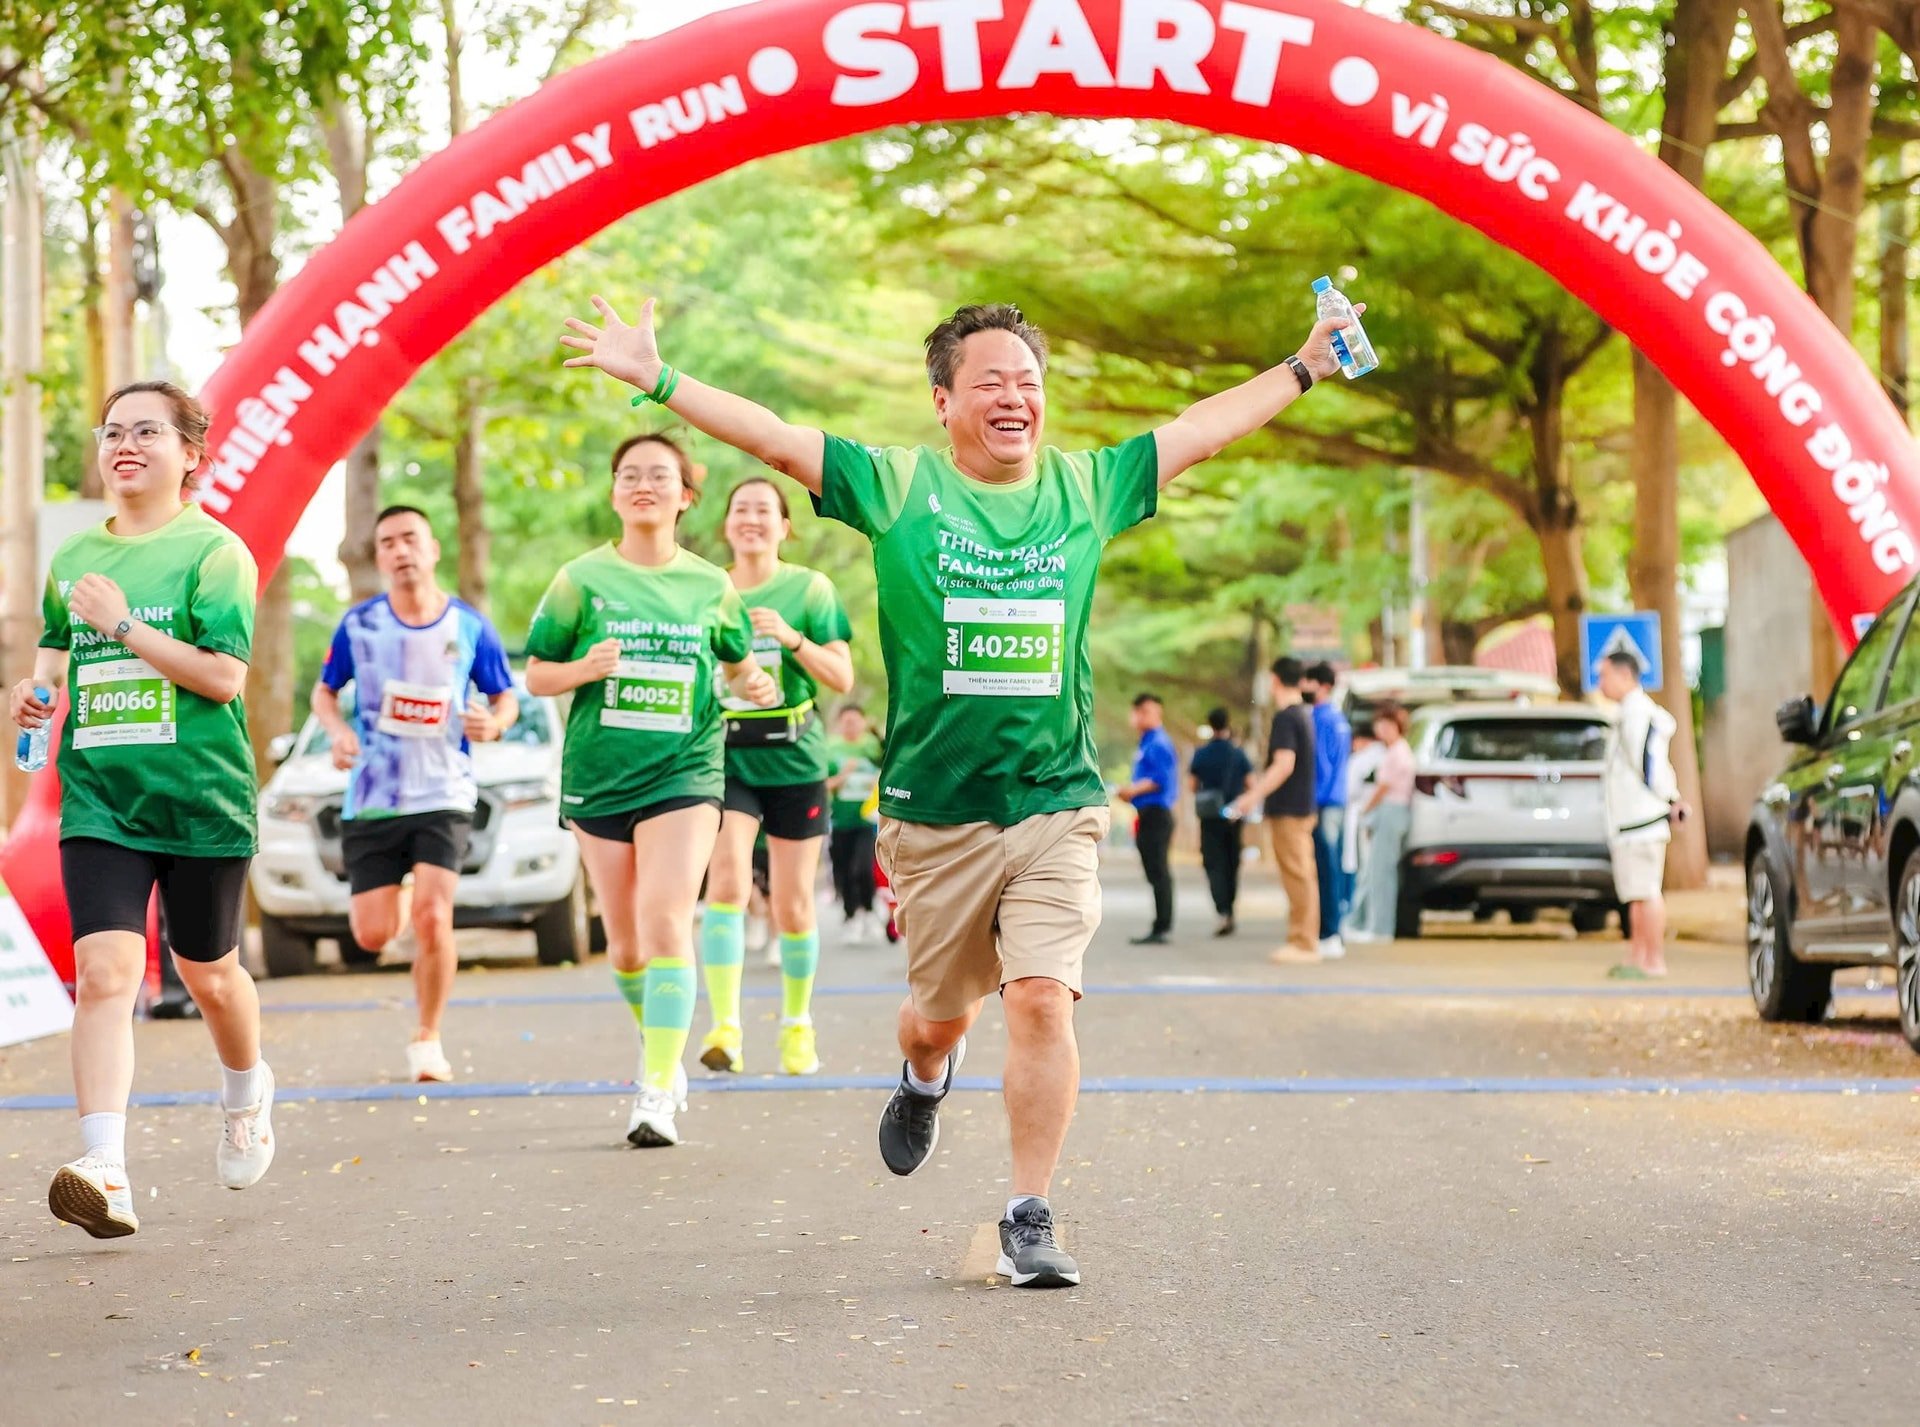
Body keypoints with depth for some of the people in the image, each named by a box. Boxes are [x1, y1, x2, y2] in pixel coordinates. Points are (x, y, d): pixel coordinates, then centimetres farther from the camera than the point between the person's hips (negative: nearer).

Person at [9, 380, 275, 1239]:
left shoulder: (212, 551, -6)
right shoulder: (76, 558, 10)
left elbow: (224, 675, -15)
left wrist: (122, 625, -17)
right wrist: (38, 685, 8)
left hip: (201, 797, -3)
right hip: (98, 797, 3)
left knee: (207, 974, 13)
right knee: (102, 970, -14)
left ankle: (246, 1097, 46)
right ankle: (105, 1175, -23)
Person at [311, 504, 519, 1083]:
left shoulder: (470, 627, -2)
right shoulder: (359, 624, -1)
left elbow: (505, 697, 9)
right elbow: (324, 690, 11)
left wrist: (493, 723, -14)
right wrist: (338, 731, -9)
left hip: (444, 796, -1)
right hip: (371, 797, 1)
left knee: (432, 919, -17)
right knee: (373, 935, -1)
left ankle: (427, 1039, 3)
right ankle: (393, 903, 38)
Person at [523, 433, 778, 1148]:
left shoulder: (711, 586, 5)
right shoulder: (583, 579, 3)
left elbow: (739, 664, 20)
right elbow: (536, 675, 6)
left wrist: (756, 684, -3)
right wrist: (586, 668, -14)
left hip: (683, 771, -1)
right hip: (599, 776, 1)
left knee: (666, 923, -17)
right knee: (625, 941, 8)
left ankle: (657, 1094, -19)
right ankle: (660, 1041, 36)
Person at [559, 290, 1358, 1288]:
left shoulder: (1086, 487, 6)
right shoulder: (898, 487, -1)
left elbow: (1204, 429, 17)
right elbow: (772, 437, -4)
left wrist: (1302, 369, 23)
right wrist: (655, 378, -10)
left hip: (1056, 806, 0)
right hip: (934, 812, 0)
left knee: (1042, 998, -15)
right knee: (941, 1011, 14)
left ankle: (1029, 1219, -6)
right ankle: (925, 1082, 51)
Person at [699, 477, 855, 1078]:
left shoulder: (809, 588, 0)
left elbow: (843, 677, -7)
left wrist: (792, 639, -21)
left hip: (793, 761, -1)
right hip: (726, 758, 1)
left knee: (792, 905, 5)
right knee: (727, 881, -20)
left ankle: (797, 1024, 26)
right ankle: (725, 1028, -25)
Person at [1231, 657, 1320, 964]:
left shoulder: (1285, 718, -15)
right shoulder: (1303, 714, 14)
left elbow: (1285, 765, -24)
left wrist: (1254, 795, -23)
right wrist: (1261, 783, 34)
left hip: (1287, 810, -10)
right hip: (1301, 807, 10)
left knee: (1297, 875, -8)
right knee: (1300, 875, 11)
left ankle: (1303, 944, -7)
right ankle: (1303, 940, 15)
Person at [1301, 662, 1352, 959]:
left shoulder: (1321, 720, -13)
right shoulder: (1338, 717, 17)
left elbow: (1320, 766, -18)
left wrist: (1313, 804, -18)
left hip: (1323, 804, -10)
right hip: (1338, 801, 10)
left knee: (1325, 868, -8)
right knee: (1332, 868, 12)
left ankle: (1329, 936, -8)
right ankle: (1334, 936, 15)